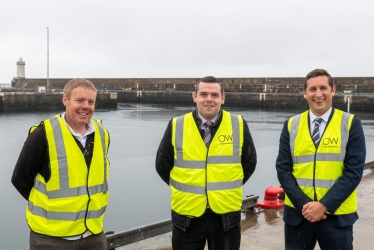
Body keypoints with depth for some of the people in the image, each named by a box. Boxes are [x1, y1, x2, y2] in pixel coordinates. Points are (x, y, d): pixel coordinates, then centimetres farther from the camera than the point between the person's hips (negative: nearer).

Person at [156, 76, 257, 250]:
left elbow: (249, 162, 9)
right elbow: (162, 164, 6)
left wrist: (230, 188, 10)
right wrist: (184, 189, 8)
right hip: (187, 215, 0)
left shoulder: (238, 125, -4)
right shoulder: (176, 126, -4)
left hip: (226, 214, 0)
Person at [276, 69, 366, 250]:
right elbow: (283, 169, -2)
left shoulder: (351, 124, -3)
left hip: (337, 215, -1)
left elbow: (354, 171, -9)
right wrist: (304, 205, -12)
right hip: (297, 213, 2)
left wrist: (324, 205, -15)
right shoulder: (291, 125, 2)